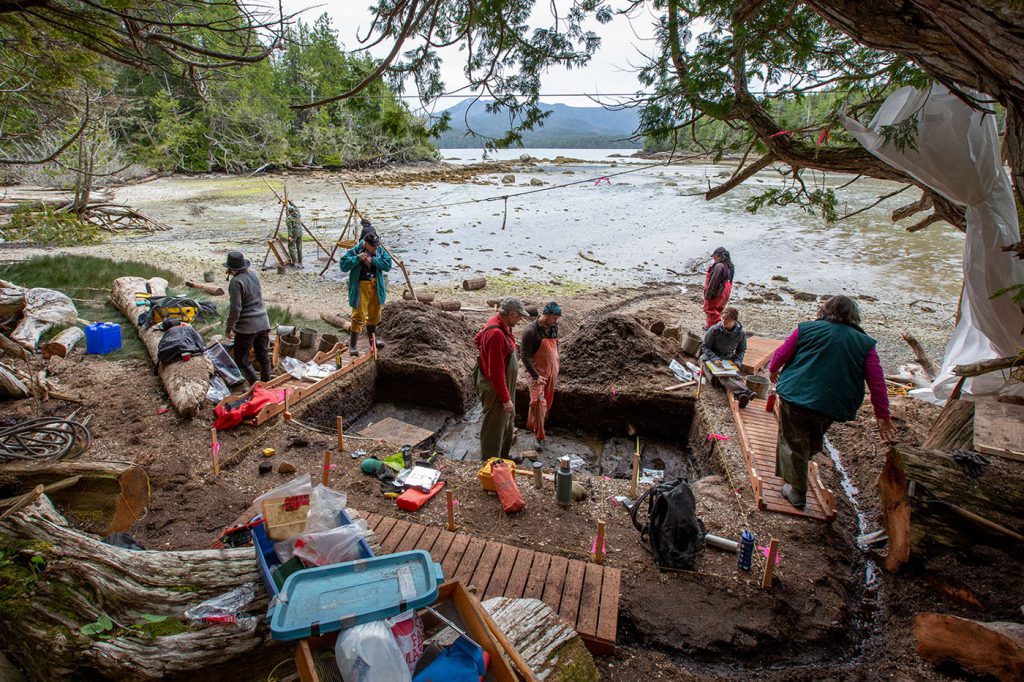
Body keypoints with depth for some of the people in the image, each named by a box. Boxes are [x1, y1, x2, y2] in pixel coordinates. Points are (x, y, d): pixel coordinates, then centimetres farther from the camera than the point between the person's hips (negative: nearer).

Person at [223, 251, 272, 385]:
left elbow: (235, 309, -19)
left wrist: (228, 328, -7)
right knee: (263, 356, 16)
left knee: (241, 359, 6)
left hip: (247, 327, -7)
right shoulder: (253, 274, 3)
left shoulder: (236, 282, -17)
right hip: (263, 323, 7)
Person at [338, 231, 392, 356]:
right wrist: (358, 258, -25)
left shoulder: (380, 251, 0)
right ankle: (352, 345, 2)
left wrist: (373, 260, -20)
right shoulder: (355, 251, -12)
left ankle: (372, 338, 38)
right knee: (359, 316, -5)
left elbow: (388, 265, -9)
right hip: (360, 287, -5)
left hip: (375, 286, 5)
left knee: (374, 314, 18)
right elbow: (343, 265, -15)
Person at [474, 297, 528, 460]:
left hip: (504, 384, 11)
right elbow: (496, 372, -29)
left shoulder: (499, 324, 1)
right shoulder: (496, 334, -30)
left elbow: (477, 339, 20)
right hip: (495, 387, -11)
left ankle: (504, 457, 44)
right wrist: (505, 398, -24)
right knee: (494, 428, 3)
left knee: (507, 421, 25)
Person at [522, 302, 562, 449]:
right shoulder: (531, 331, -20)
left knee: (547, 403, 13)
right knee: (539, 402, -13)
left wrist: (556, 370, 17)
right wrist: (535, 376, -21)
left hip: (551, 372, 7)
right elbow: (525, 356, -19)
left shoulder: (554, 327, 1)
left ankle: (533, 426, 30)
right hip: (538, 373, -7)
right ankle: (539, 437, -1)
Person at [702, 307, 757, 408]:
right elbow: (705, 346, -6)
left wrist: (737, 362, -8)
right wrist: (715, 359, -22)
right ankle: (744, 392, -58)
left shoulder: (740, 333, -3)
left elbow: (741, 350, 11)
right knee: (722, 376, -35)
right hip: (711, 357, -4)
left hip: (728, 359, 4)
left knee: (736, 375, -30)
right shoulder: (714, 330, -12)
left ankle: (742, 397, -54)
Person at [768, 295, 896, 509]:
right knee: (812, 444, 24)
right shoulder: (865, 343, 5)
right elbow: (877, 382, 2)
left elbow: (781, 354, 5)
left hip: (795, 396, -3)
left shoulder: (807, 329, 1)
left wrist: (773, 370, 25)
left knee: (794, 444, 10)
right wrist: (882, 416, 8)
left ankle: (797, 492, 18)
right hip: (832, 406, 3)